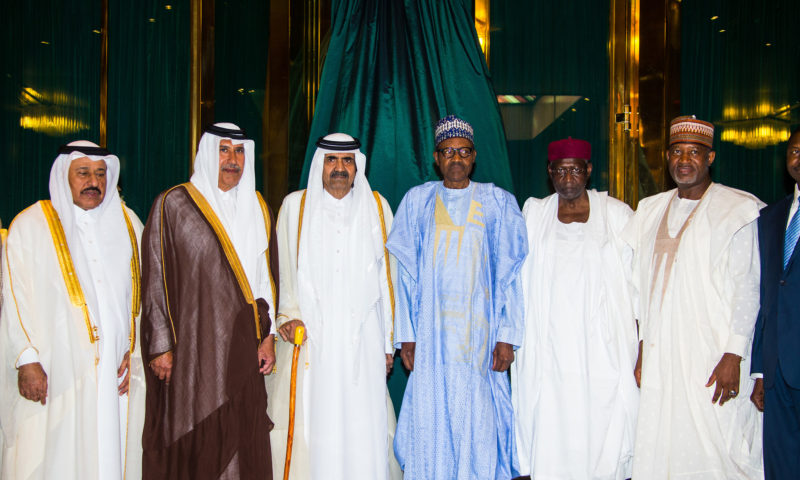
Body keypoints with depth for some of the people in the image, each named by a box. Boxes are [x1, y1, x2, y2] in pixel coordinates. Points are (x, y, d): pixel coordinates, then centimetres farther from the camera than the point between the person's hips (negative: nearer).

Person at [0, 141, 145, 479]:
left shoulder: (127, 223, 11)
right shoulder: (30, 226, 2)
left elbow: (143, 292, 9)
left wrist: (134, 351, 1)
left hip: (115, 371, 3)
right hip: (53, 373, -3)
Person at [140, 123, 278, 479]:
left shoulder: (257, 209, 12)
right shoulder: (174, 205, -2)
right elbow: (155, 278, -4)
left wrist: (268, 336, 8)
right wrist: (160, 345, -8)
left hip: (243, 348, 4)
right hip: (191, 346, -4)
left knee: (242, 440, 5)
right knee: (191, 444, 0)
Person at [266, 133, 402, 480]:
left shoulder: (377, 207, 8)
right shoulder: (294, 206, 6)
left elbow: (386, 277, 9)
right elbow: (284, 270, 9)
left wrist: (388, 342, 8)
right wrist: (289, 316, -5)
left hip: (362, 337, 1)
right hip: (309, 337, 0)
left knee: (364, 428, -1)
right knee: (310, 423, -1)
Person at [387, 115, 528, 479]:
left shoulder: (499, 203, 5)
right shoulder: (416, 201, 8)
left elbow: (511, 273, 2)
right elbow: (406, 274, 7)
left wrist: (507, 336, -5)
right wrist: (406, 335, 1)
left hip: (480, 331, -1)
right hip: (431, 333, 1)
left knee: (480, 421, 2)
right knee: (431, 421, 4)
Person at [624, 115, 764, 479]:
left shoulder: (738, 209, -1)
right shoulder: (650, 211, 14)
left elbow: (747, 287, -6)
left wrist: (734, 355, -13)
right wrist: (642, 350, 12)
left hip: (714, 358, -4)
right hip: (659, 358, 5)